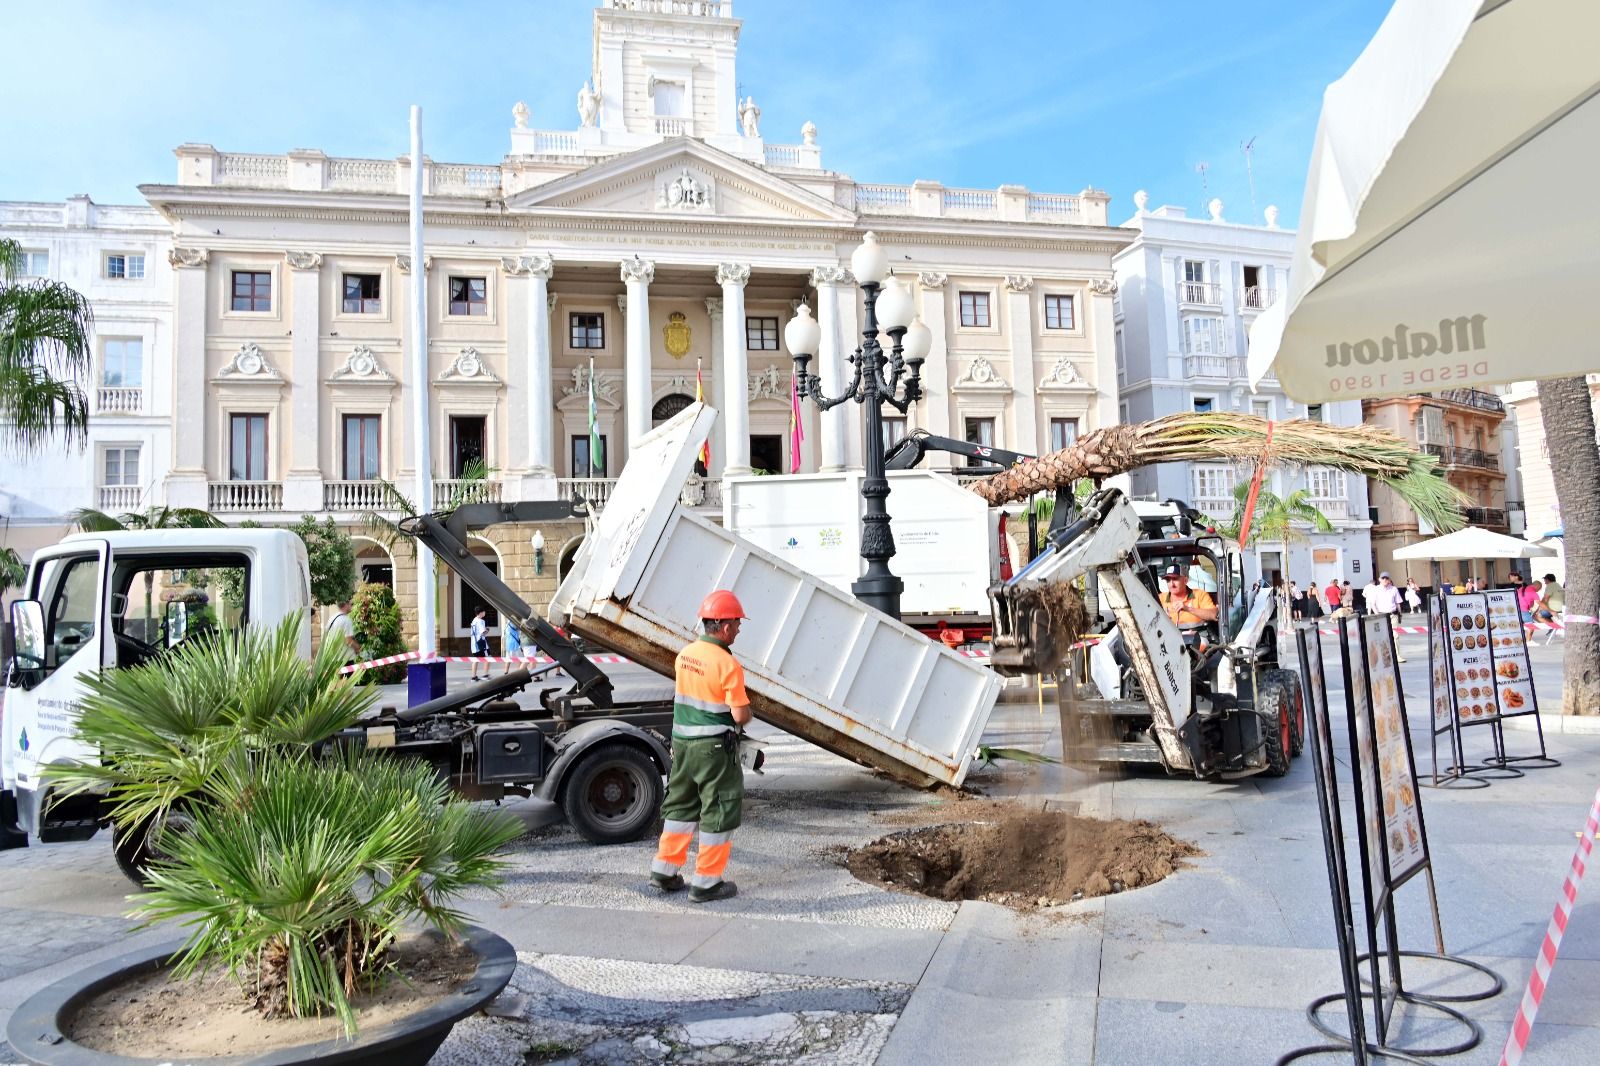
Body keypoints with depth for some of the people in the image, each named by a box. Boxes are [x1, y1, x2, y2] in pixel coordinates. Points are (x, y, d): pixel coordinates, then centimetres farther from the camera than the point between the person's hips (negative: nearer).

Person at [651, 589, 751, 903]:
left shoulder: (685, 654, 3)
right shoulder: (728, 664, -19)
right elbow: (740, 715, -18)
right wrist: (747, 709, 3)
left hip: (682, 741, 7)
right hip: (714, 747, -7)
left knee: (680, 804, 20)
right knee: (720, 811, 5)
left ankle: (664, 871, 27)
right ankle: (706, 882, 11)